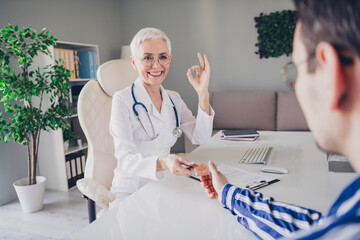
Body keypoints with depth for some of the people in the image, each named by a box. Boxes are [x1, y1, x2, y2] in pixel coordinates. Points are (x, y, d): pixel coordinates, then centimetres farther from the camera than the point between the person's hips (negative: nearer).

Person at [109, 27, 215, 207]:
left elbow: (200, 138, -3)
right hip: (131, 192, -5)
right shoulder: (123, 100, -12)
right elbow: (126, 159, -21)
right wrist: (163, 162, -40)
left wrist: (203, 93, -12)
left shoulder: (173, 99, 7)